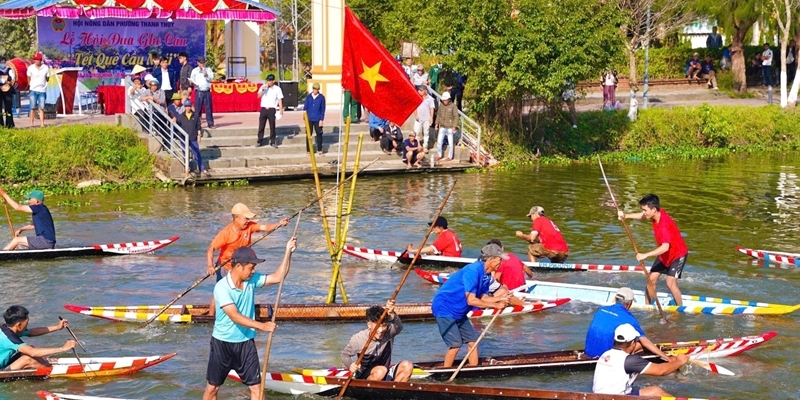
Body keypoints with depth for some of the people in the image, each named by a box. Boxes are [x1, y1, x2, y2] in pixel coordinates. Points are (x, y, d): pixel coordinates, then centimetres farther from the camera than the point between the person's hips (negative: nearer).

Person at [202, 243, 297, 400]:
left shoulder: (252, 280, -3)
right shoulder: (222, 287, -22)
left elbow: (278, 277, -1)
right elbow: (235, 316, -31)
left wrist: (288, 252, -12)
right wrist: (261, 326, -41)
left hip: (246, 343, 5)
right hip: (222, 344, -5)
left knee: (256, 386, 3)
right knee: (212, 387, 9)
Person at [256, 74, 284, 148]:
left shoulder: (277, 89, 1)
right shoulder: (263, 87, 7)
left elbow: (280, 99, -1)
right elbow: (259, 96, 0)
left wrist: (281, 109, -9)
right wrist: (263, 90, -17)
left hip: (272, 109, -2)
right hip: (263, 109, 2)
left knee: (272, 126, 3)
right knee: (261, 126, 3)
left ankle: (272, 142, 9)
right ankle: (260, 141, 8)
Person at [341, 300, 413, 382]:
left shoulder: (388, 333, -11)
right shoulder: (358, 339, -15)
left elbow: (398, 327, -34)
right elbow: (345, 354, -2)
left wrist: (392, 314, -55)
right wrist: (350, 365, -25)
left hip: (385, 377, 4)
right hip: (363, 378, -4)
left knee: (407, 366, -19)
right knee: (381, 370, -36)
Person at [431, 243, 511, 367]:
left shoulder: (486, 275, 3)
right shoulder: (473, 271, -26)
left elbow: (482, 298, 6)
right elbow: (471, 300, -27)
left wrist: (501, 298, -8)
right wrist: (495, 305, -21)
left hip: (459, 312, 10)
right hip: (445, 309, -10)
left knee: (472, 341, 8)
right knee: (455, 344, -14)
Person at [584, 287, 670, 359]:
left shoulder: (602, 310, 9)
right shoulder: (628, 318, -8)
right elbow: (645, 342, -9)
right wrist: (666, 358, -4)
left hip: (589, 351, 6)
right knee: (640, 343, 3)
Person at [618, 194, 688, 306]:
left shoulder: (664, 225, -36)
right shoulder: (658, 213, -10)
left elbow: (665, 247, -46)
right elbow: (641, 216, 10)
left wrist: (645, 255, -47)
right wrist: (626, 216, -7)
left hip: (678, 255, -9)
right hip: (664, 255, 9)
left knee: (670, 282, -17)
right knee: (651, 278, 5)